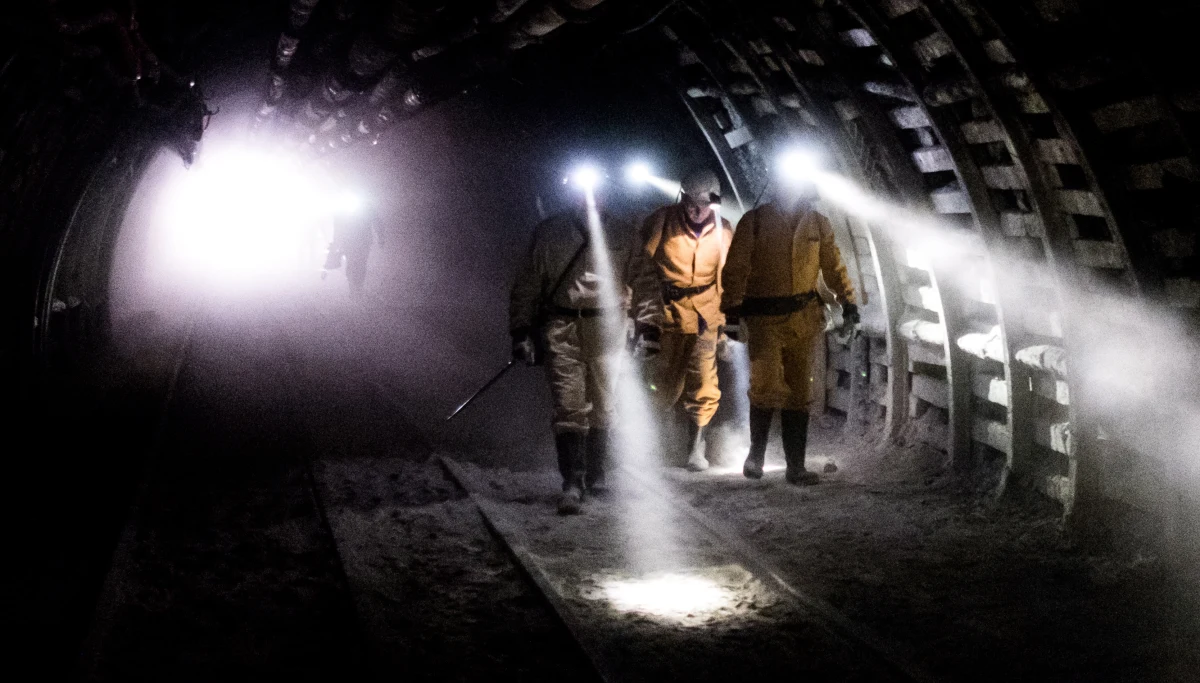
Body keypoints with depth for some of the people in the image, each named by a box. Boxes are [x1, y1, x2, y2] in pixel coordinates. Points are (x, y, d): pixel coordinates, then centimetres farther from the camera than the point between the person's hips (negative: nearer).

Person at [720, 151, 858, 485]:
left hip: (804, 317, 4)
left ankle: (796, 466, 12)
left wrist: (848, 302, 9)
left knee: (798, 392, 5)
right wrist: (732, 312, -11)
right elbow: (736, 269, -5)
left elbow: (833, 266, 15)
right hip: (763, 317, -3)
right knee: (766, 385, -14)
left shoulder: (817, 223, 6)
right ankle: (756, 453, 9)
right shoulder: (755, 221, -4)